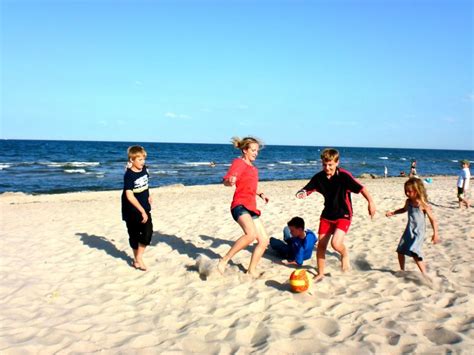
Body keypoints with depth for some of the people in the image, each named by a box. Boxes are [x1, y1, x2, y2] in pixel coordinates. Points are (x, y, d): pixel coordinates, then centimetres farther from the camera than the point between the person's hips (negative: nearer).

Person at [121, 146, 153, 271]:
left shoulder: (144, 169, -1)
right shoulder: (129, 175, -21)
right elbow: (129, 196, -26)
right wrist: (142, 211, -28)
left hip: (145, 208, 5)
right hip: (132, 211, -5)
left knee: (148, 232, -4)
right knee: (134, 235, 7)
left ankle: (138, 258, 10)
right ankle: (136, 259, 24)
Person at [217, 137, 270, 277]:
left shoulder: (253, 168, 20)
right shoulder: (239, 162, -5)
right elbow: (226, 180, -19)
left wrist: (261, 194, 15)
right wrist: (230, 181, -43)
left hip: (251, 208, 9)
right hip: (240, 205, -9)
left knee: (264, 240, 8)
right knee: (251, 234, -33)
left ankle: (252, 270, 22)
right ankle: (224, 261, -21)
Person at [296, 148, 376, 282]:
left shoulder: (344, 175, -19)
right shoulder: (319, 177, -7)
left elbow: (360, 188, -19)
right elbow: (306, 189, -5)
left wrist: (370, 202, -27)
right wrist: (302, 193, -28)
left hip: (343, 215, -5)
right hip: (327, 214, 5)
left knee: (336, 243, -22)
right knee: (321, 245, 7)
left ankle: (344, 254, 15)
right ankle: (320, 274, 25)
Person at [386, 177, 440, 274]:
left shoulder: (423, 205, -18)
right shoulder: (408, 202, 0)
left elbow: (432, 219, -14)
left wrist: (435, 233, -20)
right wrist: (393, 213, 13)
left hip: (418, 233, -7)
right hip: (408, 231, 7)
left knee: (415, 254, -20)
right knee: (400, 251, 13)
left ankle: (424, 274, -10)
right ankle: (402, 270, 33)